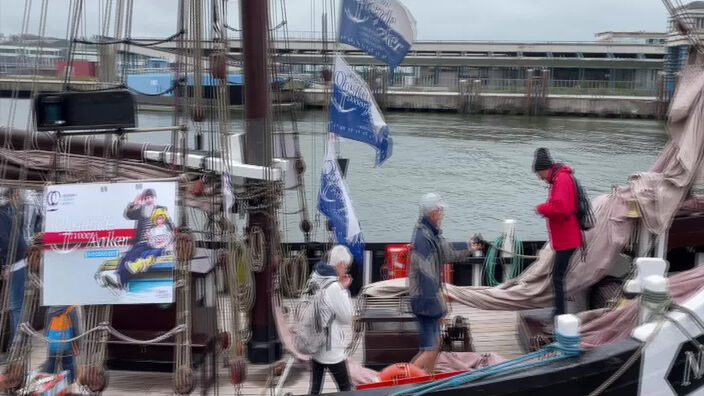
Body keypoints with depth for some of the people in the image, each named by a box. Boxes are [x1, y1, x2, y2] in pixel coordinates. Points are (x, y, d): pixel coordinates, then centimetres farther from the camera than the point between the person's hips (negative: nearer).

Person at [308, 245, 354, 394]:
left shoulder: (315, 279, 1)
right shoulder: (334, 288, -24)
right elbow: (348, 318, -14)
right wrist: (344, 289, -10)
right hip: (330, 350, -7)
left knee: (315, 387, 15)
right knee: (345, 388, 9)